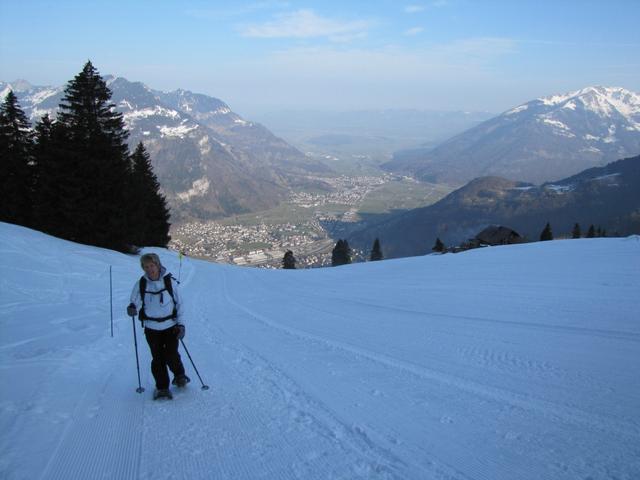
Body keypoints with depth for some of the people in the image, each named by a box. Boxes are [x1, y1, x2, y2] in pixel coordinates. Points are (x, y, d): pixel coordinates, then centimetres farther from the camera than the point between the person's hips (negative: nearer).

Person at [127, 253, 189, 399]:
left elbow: (179, 304, 1)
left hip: (170, 326, -1)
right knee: (157, 358, 2)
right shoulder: (140, 284, -3)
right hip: (151, 328, 2)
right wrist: (132, 308, -27)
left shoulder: (170, 282, -6)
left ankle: (179, 376, 25)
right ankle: (162, 387, 19)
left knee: (171, 356, -5)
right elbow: (135, 301, -2)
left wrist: (180, 324, -3)